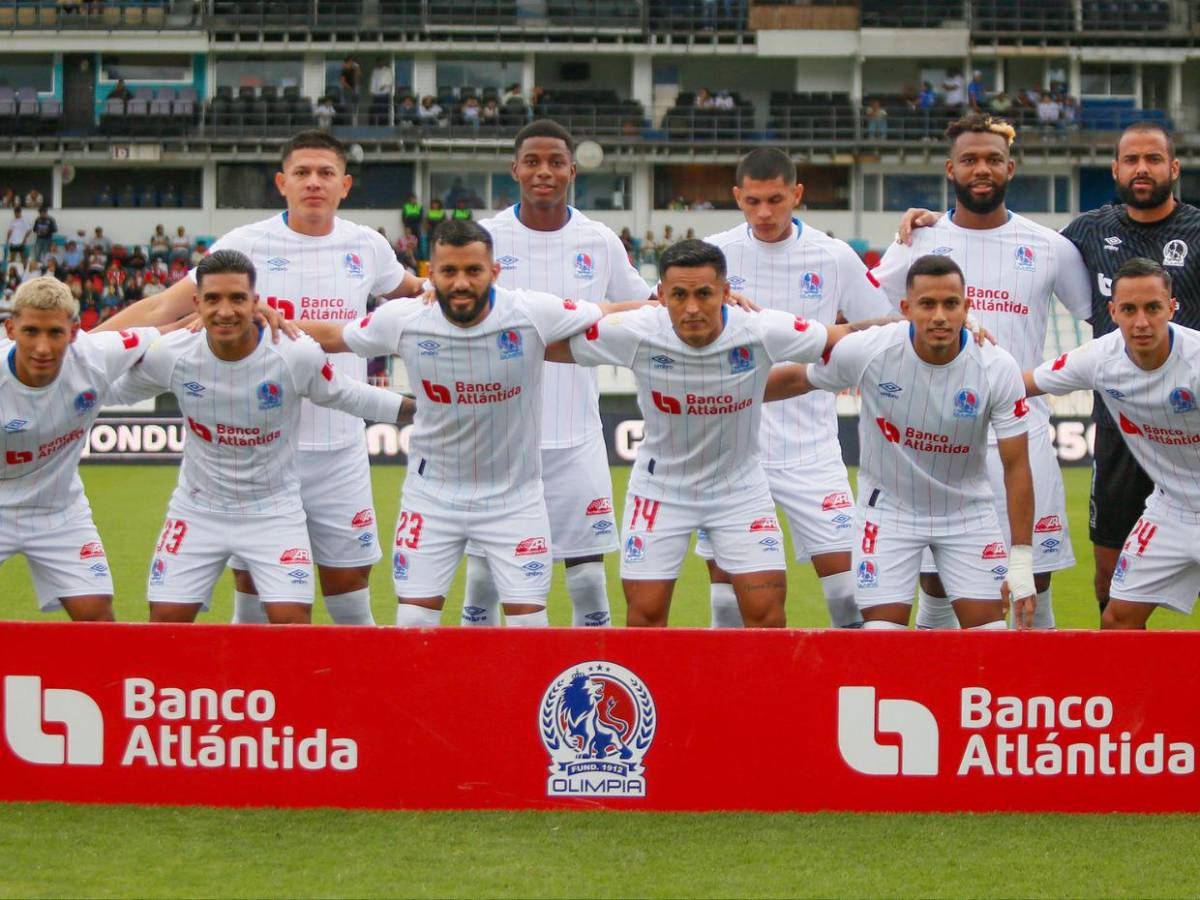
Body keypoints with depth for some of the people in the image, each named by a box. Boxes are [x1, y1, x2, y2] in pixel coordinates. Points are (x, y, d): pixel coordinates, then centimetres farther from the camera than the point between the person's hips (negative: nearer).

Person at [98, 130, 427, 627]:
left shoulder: (367, 247, 5)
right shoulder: (246, 244, -4)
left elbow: (414, 293, 27)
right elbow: (163, 308, -4)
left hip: (340, 451, 2)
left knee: (349, 597, 6)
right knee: (252, 595, 4)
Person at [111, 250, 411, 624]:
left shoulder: (297, 355, -20)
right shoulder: (170, 355, -16)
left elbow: (346, 396, -1)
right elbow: (117, 390, 6)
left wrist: (415, 409, 2)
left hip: (274, 511, -2)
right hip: (197, 509, 2)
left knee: (293, 621, -12)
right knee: (165, 621, 1)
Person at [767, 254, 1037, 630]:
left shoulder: (999, 369, -20)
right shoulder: (866, 350, -21)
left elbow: (1016, 466, -14)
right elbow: (798, 379, 0)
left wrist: (1021, 559, -15)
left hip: (968, 512, 1)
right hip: (888, 509, -1)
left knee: (990, 629, -4)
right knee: (883, 630, -6)